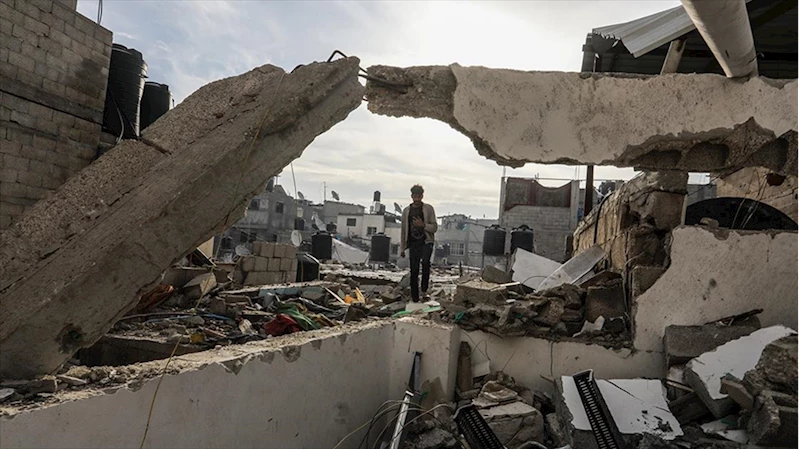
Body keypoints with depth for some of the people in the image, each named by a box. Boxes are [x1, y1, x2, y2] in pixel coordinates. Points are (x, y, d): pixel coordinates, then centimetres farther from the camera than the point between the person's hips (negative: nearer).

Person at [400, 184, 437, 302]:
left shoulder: (428, 209, 3)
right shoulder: (406, 211, 11)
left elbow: (435, 227, 0)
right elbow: (403, 230, 15)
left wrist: (423, 225, -17)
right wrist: (402, 248, 14)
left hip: (426, 242, -2)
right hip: (413, 243, 3)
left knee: (425, 262, -29)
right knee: (414, 271, -1)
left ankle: (424, 290, -15)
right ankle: (415, 298, 7)